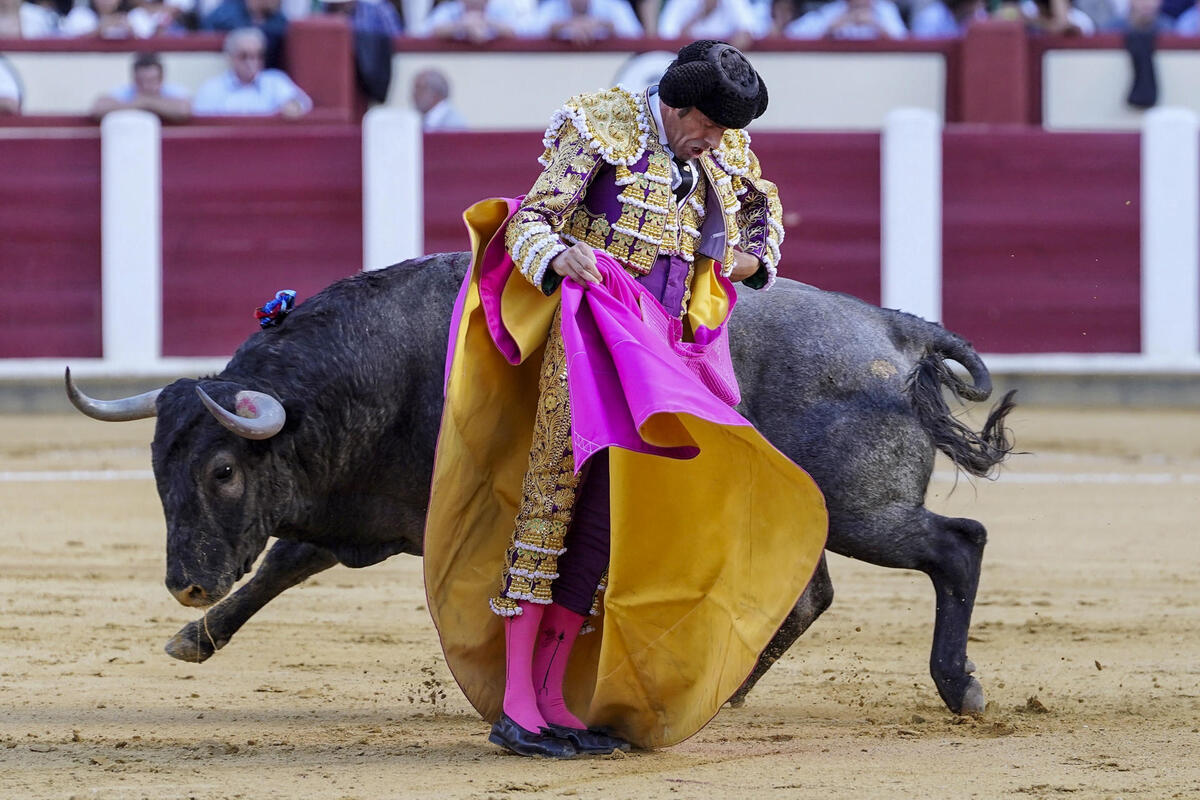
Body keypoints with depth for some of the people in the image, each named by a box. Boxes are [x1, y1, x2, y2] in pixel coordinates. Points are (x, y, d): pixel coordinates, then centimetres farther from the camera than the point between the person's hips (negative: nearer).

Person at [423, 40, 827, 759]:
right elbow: (528, 223, -8)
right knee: (552, 501, -9)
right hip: (589, 342, -6)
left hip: (658, 360, 7)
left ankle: (554, 700, 9)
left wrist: (756, 257, 12)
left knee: (606, 520, 4)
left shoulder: (723, 155, 11)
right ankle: (514, 706, -10)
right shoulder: (603, 131, -7)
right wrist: (562, 255, -29)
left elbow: (764, 203, 33)